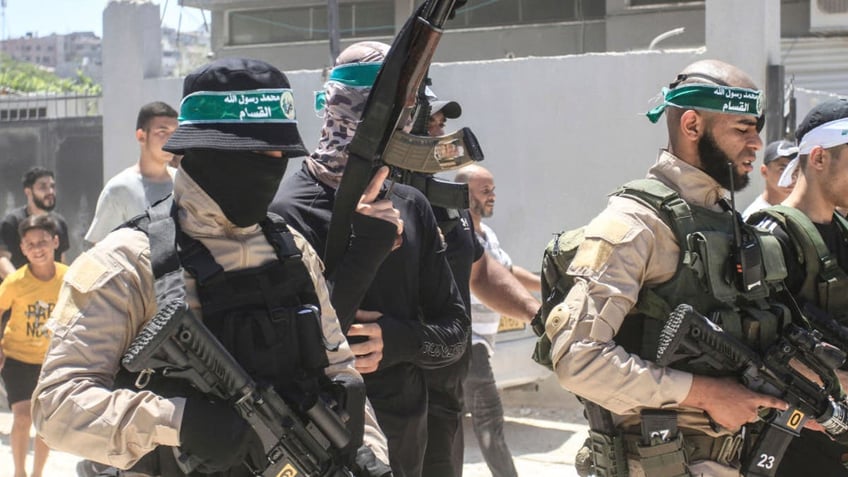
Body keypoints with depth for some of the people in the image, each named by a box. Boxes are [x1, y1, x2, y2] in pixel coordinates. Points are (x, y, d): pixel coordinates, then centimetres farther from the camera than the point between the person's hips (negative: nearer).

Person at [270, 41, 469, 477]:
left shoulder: (411, 207, 3)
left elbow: (454, 333, 6)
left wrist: (398, 340, -14)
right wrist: (368, 244, -26)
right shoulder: (290, 211, -15)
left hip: (406, 441, 5)